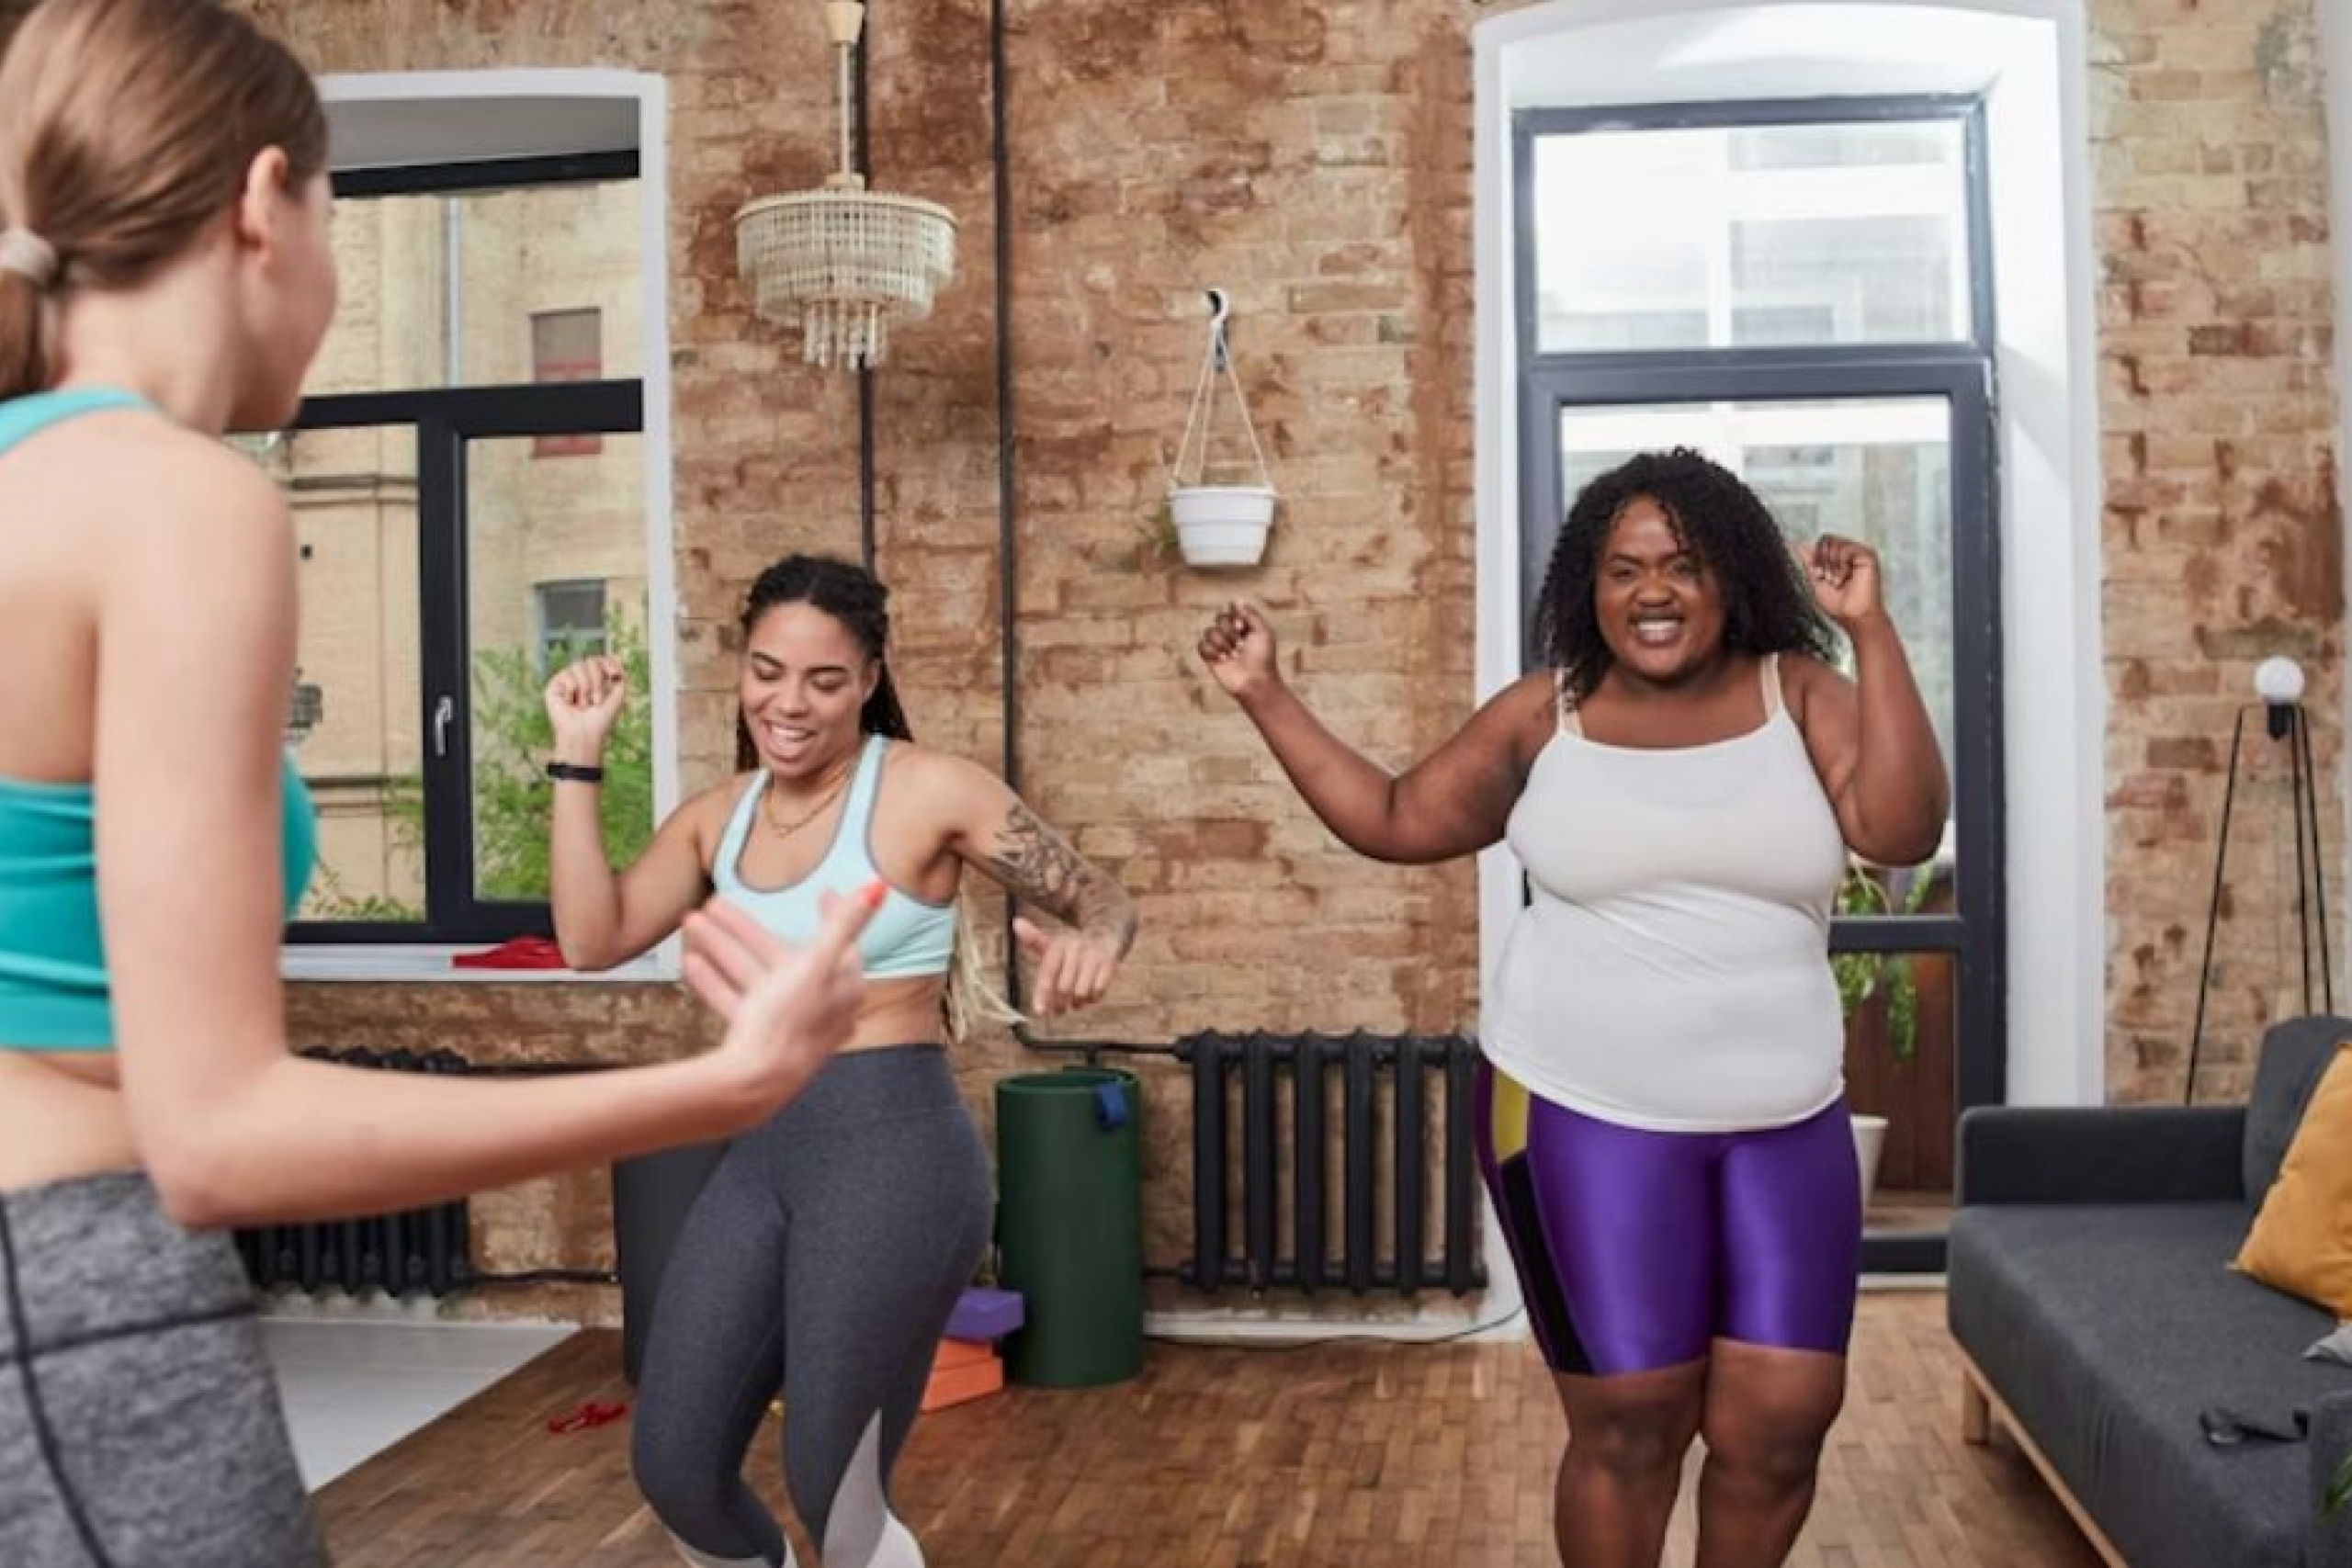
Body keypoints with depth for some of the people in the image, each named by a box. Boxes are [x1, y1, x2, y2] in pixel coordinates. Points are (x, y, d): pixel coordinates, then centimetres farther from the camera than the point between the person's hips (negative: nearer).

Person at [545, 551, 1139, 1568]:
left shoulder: (929, 791, -8)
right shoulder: (718, 816, 9)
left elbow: (1102, 902, -4)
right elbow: (593, 940, 1)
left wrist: (1090, 945, -29)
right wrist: (580, 758, -2)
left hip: (895, 1151, -6)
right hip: (760, 1154, 6)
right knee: (674, 1470, 10)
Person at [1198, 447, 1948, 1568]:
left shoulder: (1799, 694, 1)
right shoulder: (1543, 718, 2)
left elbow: (1903, 830, -13)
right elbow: (1393, 822, 9)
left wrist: (1871, 633, -16)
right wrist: (1266, 697, 6)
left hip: (1784, 1128, 2)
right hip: (1586, 1120, -1)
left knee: (1781, 1424, 5)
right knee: (1628, 1425, 4)